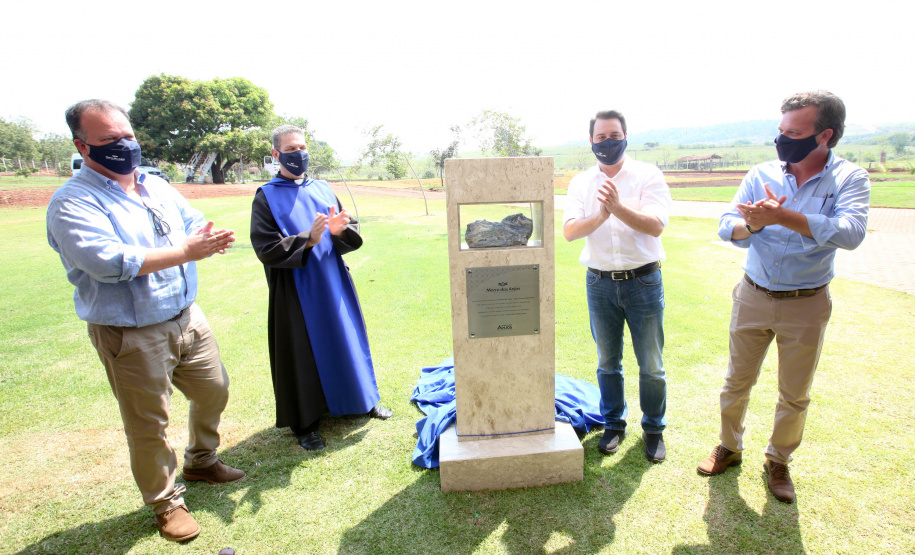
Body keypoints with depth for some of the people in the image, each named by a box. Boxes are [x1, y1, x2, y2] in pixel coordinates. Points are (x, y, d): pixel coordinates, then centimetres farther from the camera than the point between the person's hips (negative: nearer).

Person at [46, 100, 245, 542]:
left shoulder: (157, 187, 10)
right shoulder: (73, 203, -13)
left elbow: (195, 225, 7)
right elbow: (106, 261, -26)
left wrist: (208, 239, -18)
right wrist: (184, 251, -28)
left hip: (188, 318, 7)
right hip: (132, 336, -6)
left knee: (213, 391, 19)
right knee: (149, 424, 7)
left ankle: (201, 462, 45)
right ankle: (166, 502, 29)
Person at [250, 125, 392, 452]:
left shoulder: (323, 189, 9)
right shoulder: (267, 198, -4)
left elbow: (351, 239, 8)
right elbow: (266, 249, -13)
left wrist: (340, 231, -15)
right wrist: (308, 240, -24)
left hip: (334, 285, 5)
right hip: (297, 293, -4)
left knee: (347, 340, 16)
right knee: (303, 354, 5)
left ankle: (363, 400, 36)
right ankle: (305, 423, 22)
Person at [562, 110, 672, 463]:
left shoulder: (648, 175, -3)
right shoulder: (581, 182, 4)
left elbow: (656, 226, -15)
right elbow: (569, 231, -9)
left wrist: (619, 208, -31)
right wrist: (600, 216, -27)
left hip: (643, 280, -2)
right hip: (600, 283, 2)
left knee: (651, 365, 7)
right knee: (607, 363, 13)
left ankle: (654, 429, 29)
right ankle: (613, 424, 32)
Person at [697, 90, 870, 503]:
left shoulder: (849, 178, -8)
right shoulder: (762, 174, -3)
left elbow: (850, 233, -25)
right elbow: (727, 227, -8)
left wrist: (782, 216, -32)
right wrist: (752, 225, -29)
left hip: (806, 304, -1)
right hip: (753, 297, 2)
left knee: (795, 395, 12)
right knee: (737, 381, 13)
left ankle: (778, 462, 34)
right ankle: (729, 448, 34)